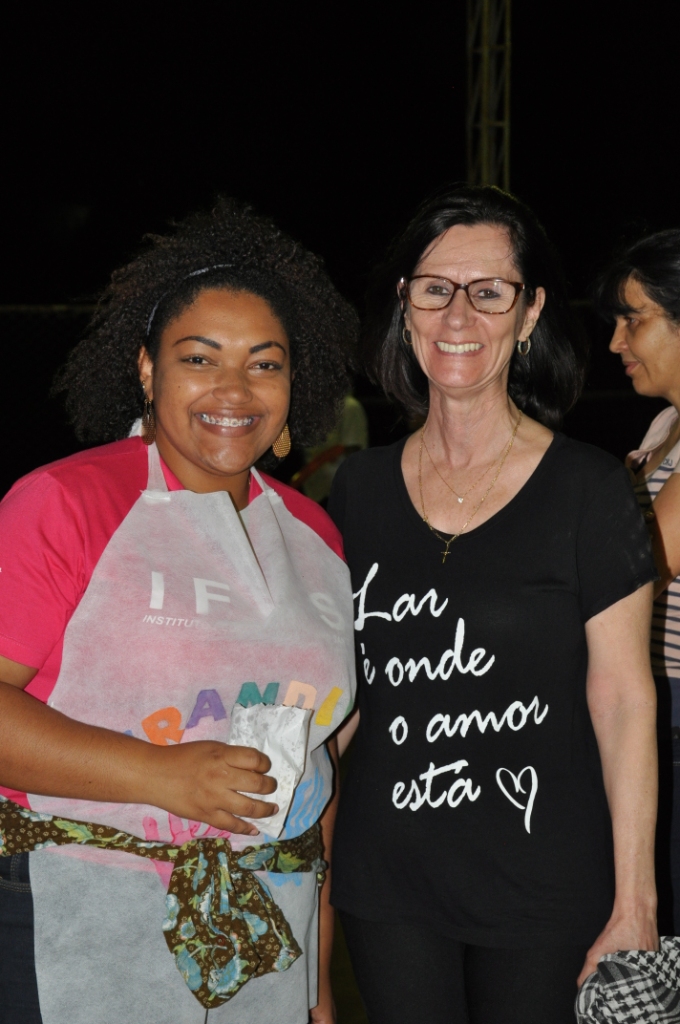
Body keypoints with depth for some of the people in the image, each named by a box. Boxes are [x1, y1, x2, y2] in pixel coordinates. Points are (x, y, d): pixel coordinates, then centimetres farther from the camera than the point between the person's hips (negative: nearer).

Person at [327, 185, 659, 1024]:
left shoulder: (587, 490, -9)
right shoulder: (359, 489, 3)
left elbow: (624, 702, -9)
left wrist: (633, 908, -10)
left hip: (543, 892, -3)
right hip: (386, 880, 3)